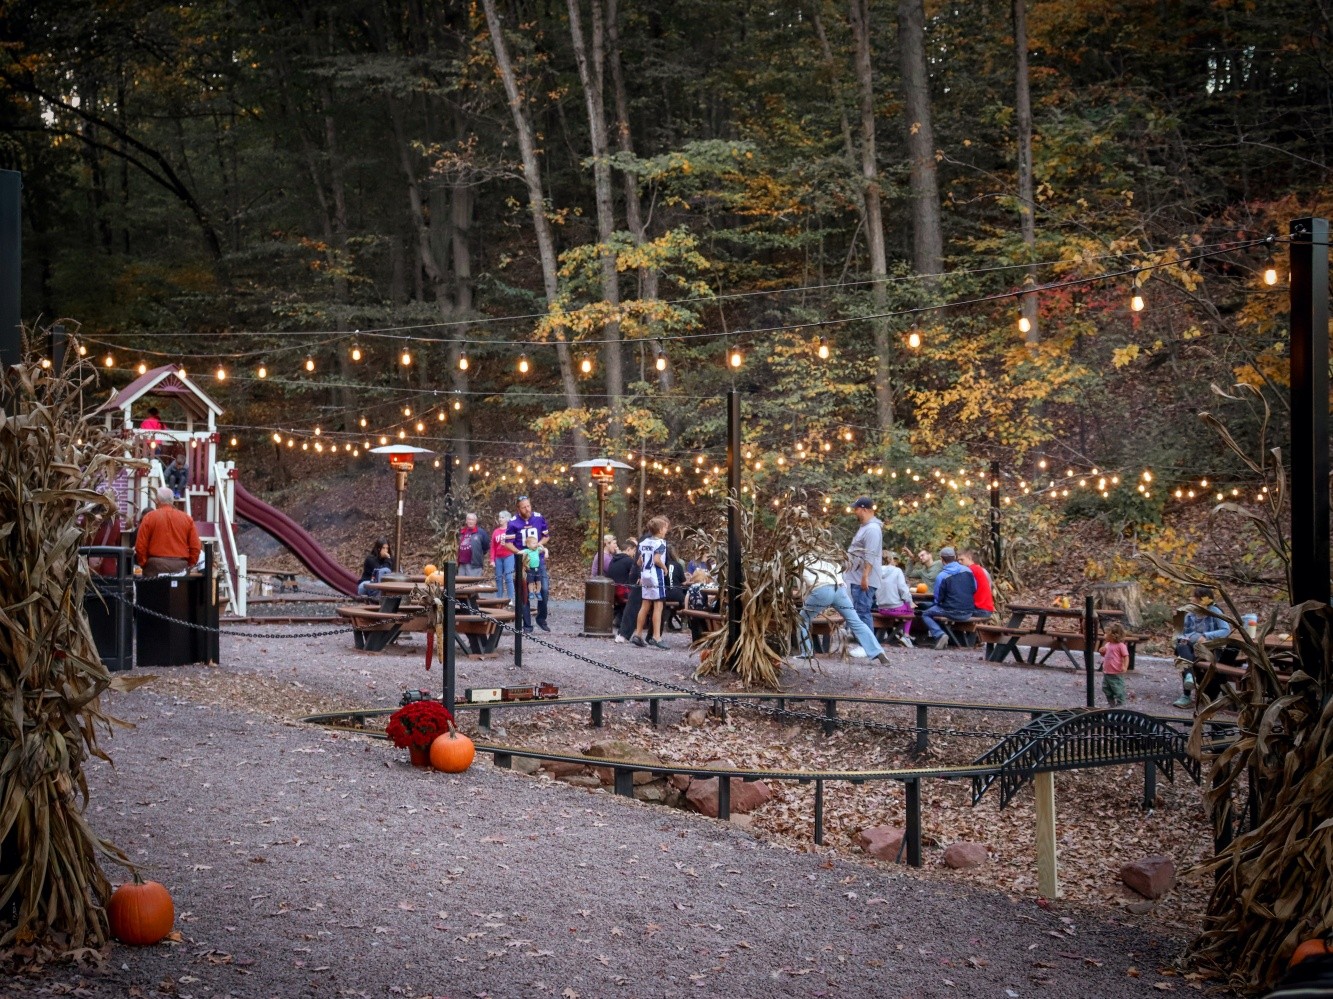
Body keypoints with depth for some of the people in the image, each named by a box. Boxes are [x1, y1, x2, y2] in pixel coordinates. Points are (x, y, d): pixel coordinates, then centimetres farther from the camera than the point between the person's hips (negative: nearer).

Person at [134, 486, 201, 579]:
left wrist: (143, 564, 9)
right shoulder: (187, 518, 7)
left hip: (156, 565, -2)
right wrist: (189, 565, 14)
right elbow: (195, 547, 5)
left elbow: (140, 546, -2)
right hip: (181, 567, 2)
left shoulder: (149, 517, 0)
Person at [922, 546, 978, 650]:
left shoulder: (942, 576, -13)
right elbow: (974, 589, 11)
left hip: (952, 613, -6)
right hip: (969, 613, 6)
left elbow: (938, 599, -6)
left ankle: (940, 634, -10)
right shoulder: (967, 570, 1)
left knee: (925, 614, 13)